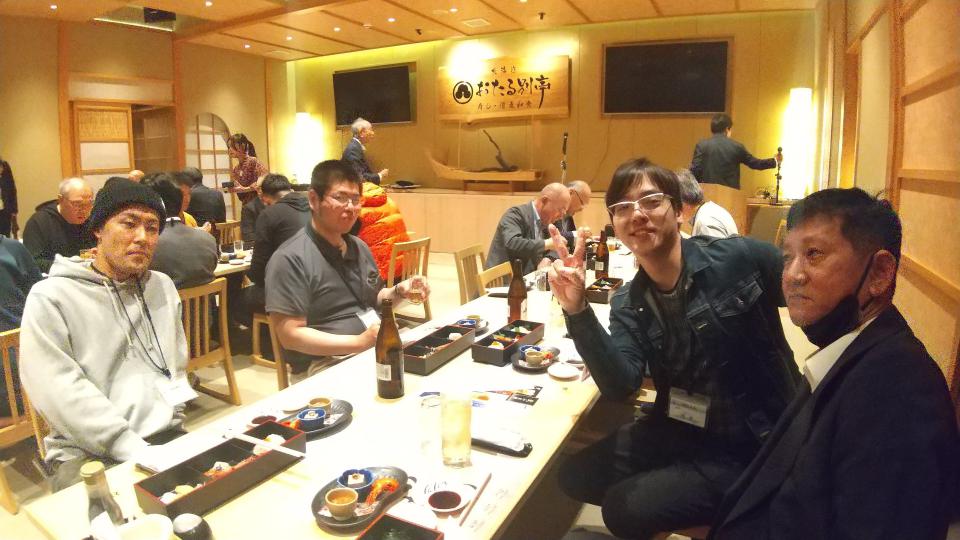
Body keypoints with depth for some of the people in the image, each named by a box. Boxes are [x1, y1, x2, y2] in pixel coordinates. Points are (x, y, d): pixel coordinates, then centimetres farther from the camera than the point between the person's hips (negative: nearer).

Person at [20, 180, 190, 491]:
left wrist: (170, 419, 2)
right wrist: (135, 450, -19)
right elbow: (59, 392, -13)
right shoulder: (50, 298, -3)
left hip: (166, 437, 5)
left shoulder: (163, 287, 13)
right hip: (88, 453, -5)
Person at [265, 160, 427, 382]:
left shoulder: (359, 247, 13)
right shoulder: (291, 259, -12)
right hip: (326, 365, -8)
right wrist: (360, 342, -23)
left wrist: (398, 292, 3)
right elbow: (290, 335, -16)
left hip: (377, 351, 8)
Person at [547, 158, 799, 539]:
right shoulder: (628, 305, -4)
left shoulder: (741, 258, -17)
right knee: (575, 476, 3)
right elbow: (619, 386, -18)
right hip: (677, 431, 5)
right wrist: (576, 310, -31)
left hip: (752, 445, -5)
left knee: (625, 509, -13)